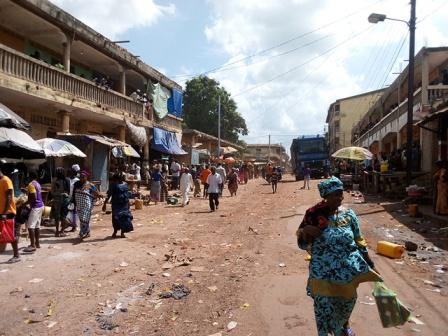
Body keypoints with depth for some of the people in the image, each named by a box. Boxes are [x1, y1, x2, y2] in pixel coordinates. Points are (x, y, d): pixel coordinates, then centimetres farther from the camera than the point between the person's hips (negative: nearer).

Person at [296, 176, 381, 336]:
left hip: (348, 270, 3)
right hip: (323, 274, -3)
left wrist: (370, 265, 9)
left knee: (346, 305, 22)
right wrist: (304, 230, -27)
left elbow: (359, 241, 8)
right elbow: (302, 245, -6)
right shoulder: (314, 214, -12)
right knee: (324, 311, 1)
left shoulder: (349, 214, -4)